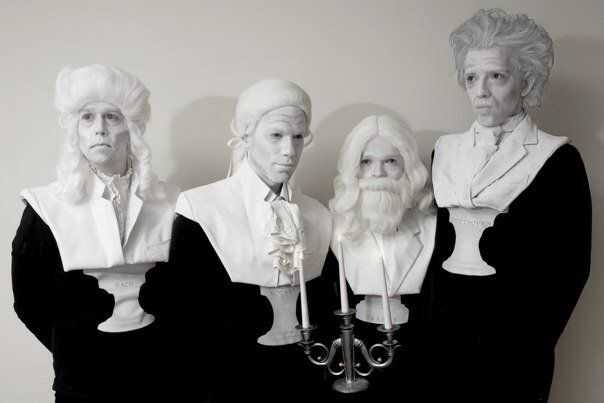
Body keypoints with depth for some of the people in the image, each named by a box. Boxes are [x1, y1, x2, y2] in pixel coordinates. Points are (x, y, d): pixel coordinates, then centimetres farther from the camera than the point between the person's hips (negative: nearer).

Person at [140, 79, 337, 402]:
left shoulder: (316, 214, 1)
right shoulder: (201, 208, -12)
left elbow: (324, 306, 9)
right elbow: (177, 308, -10)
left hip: (303, 374, 4)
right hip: (230, 375, -4)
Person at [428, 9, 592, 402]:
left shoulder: (557, 159, -8)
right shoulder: (446, 150, 5)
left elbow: (572, 263, -8)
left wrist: (534, 341, -10)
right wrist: (434, 309, 3)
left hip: (513, 330, -4)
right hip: (447, 326, 4)